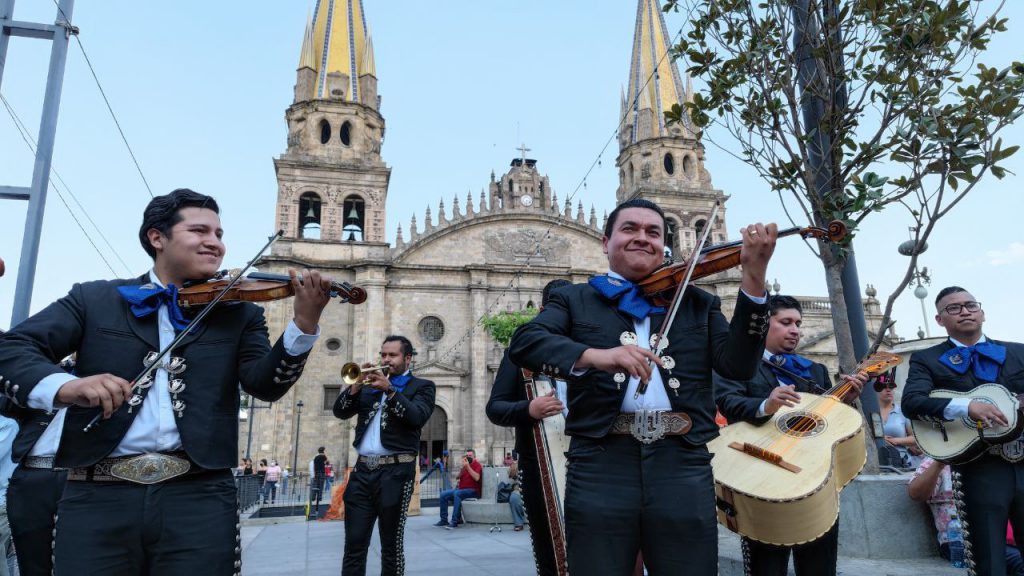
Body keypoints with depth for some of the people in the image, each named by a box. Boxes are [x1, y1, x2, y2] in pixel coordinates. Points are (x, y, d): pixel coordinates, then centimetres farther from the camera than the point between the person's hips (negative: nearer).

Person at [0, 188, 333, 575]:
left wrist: (305, 324, -22)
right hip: (96, 493, 1)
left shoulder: (239, 312, 10)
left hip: (199, 495, 0)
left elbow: (265, 384, -4)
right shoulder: (94, 299, 10)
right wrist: (63, 386, -21)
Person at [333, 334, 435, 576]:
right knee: (354, 544, 4)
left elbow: (417, 417, -12)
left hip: (396, 470, -4)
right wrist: (355, 386, -6)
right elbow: (340, 411, 10)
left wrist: (389, 389, -17)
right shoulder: (370, 384, 18)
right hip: (362, 470, 4)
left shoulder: (422, 387, 5)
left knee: (391, 546, 3)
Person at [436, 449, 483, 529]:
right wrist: (463, 467, -8)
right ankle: (444, 520, -3)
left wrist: (468, 466, -19)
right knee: (443, 494, -7)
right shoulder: (465, 466, 17)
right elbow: (458, 477, 7)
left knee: (457, 493, -35)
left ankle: (454, 522, -34)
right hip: (461, 489, 7)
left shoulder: (477, 465, -2)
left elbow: (476, 478, -20)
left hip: (473, 490, -7)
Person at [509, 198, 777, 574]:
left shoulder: (697, 302, 17)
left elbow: (738, 365, 2)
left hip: (683, 465, 2)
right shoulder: (575, 299, 11)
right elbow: (522, 344, -6)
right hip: (600, 465, -1)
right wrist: (596, 355, -24)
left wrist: (754, 275, -8)